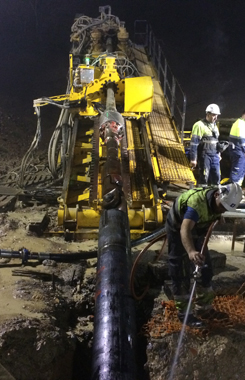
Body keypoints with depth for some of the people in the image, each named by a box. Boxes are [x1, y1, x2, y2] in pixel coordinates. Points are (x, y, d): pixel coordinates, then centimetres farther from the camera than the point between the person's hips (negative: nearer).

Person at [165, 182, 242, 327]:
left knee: (205, 268, 10)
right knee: (180, 273, -9)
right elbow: (185, 230, -57)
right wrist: (191, 251, -72)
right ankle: (184, 313, 0)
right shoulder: (197, 202, -41)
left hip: (196, 230, 8)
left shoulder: (219, 201, -15)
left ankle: (203, 307, 24)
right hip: (178, 229, -8)